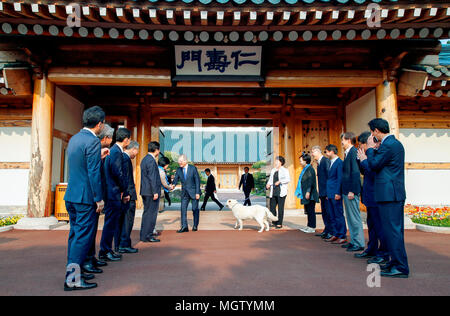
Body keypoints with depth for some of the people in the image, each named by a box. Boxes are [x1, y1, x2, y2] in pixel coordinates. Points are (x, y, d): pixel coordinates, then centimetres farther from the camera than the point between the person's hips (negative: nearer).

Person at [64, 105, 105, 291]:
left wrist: (98, 157, 32)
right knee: (83, 236, -2)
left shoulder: (74, 138, 12)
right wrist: (99, 199, -14)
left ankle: (72, 272, 27)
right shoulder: (93, 141, -15)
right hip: (85, 197, -9)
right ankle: (73, 279, 4)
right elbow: (94, 173, -19)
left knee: (75, 234, 17)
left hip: (71, 195, 9)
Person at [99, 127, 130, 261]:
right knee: (111, 223, -2)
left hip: (113, 194, 10)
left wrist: (124, 192, 18)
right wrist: (124, 189, -6)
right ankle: (105, 252, 8)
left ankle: (106, 250, 25)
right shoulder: (116, 152, -15)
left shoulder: (114, 150, 17)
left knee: (112, 223, 16)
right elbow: (118, 173, -21)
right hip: (113, 194, -10)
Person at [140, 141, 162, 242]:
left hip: (145, 191, 10)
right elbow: (152, 177, -20)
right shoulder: (151, 160, -16)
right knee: (151, 213, -4)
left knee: (147, 212, 17)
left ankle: (144, 233, 25)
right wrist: (155, 192, -19)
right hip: (151, 191, -10)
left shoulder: (145, 159, 15)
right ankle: (147, 236, 0)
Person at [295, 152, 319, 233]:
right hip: (305, 194, 10)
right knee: (308, 211, 13)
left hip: (310, 195, -10)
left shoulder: (310, 169, -13)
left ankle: (312, 228, 2)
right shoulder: (305, 169, 16)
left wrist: (308, 192, -24)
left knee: (311, 211, -4)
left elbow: (310, 182, -20)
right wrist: (303, 193, 21)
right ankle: (309, 226, 20)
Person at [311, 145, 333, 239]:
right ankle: (326, 230, 23)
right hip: (322, 192, 10)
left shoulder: (326, 160, -12)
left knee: (328, 211, -5)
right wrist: (320, 192, 15)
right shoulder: (319, 162, 17)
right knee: (324, 211, 14)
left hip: (327, 191, -10)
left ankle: (331, 232, 3)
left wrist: (328, 191, -19)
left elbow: (329, 176, -17)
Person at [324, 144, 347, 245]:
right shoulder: (331, 162, 17)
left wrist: (337, 193, -19)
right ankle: (335, 235, 20)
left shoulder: (339, 162, -11)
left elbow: (340, 178, -16)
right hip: (330, 194, 9)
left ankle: (342, 237, 2)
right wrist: (328, 193, 17)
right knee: (332, 216, 13)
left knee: (339, 215, -4)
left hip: (336, 194, -9)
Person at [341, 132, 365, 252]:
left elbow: (355, 172, -20)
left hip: (351, 191, -10)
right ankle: (354, 241, 25)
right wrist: (345, 191, 16)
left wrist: (352, 191, -21)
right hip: (347, 191, 10)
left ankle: (359, 243, 5)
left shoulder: (353, 152, -14)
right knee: (350, 218, 15)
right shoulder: (348, 153, 15)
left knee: (355, 218, -3)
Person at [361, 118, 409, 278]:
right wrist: (375, 149, 11)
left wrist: (370, 148, -3)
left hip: (389, 194, -11)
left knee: (392, 230, -6)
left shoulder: (388, 145, -16)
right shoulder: (396, 143, 17)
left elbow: (374, 165, -14)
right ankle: (396, 262, 26)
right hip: (395, 193, 11)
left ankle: (401, 268, -1)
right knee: (395, 229, 16)